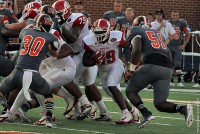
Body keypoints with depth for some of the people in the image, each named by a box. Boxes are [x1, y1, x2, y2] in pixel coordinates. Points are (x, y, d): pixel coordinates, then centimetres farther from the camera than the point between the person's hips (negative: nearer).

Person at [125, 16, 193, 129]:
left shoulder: (135, 31, 11)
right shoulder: (158, 33, 32)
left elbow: (137, 50, -7)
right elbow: (169, 57, 26)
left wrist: (132, 69, 3)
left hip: (151, 66, -6)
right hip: (167, 69, 6)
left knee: (131, 91, 13)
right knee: (160, 104, 10)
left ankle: (147, 114, -11)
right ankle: (183, 109, -17)